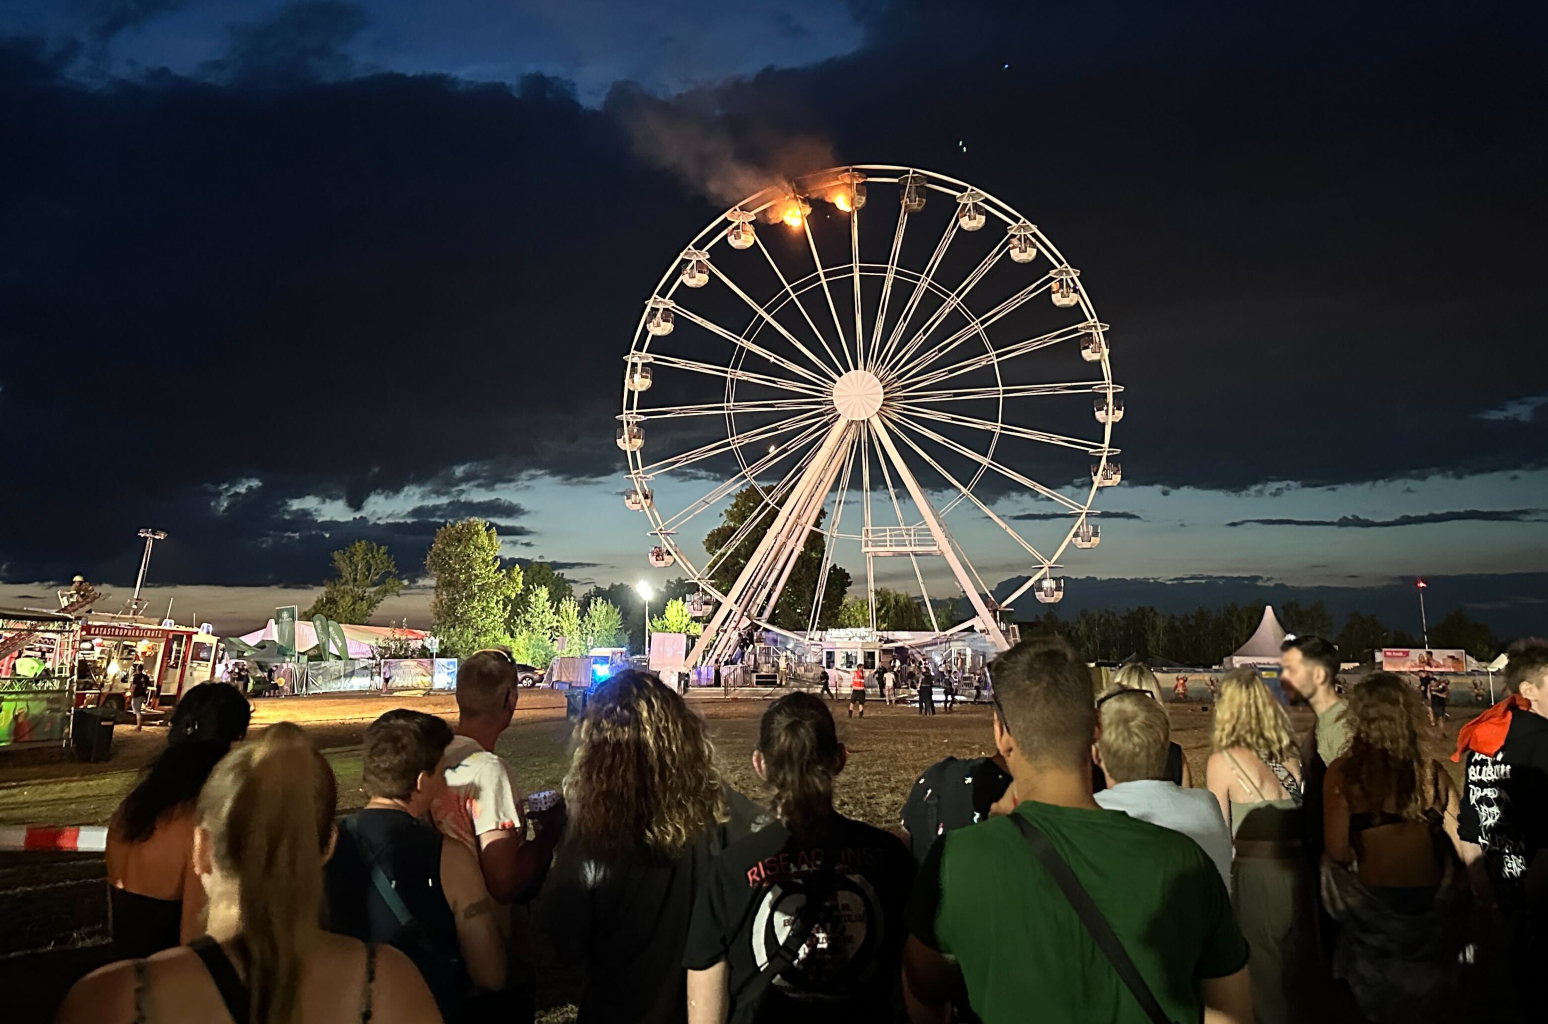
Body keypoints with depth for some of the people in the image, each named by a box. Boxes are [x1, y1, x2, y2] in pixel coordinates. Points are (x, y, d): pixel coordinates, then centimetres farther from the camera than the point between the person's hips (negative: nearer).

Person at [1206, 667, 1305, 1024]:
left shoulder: (1222, 761, -10)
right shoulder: (1290, 755, 5)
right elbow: (1302, 818, 7)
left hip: (1257, 876, -5)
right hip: (1300, 872, 5)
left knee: (1264, 973, 9)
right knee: (1295, 970, 20)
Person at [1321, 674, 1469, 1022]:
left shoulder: (1343, 773, -17)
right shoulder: (1432, 770, -8)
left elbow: (1337, 851, -19)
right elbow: (1464, 840, -4)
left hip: (1374, 904, -3)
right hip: (1431, 903, 3)